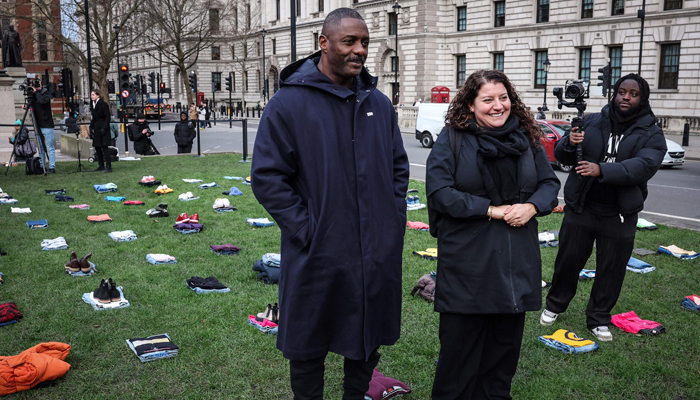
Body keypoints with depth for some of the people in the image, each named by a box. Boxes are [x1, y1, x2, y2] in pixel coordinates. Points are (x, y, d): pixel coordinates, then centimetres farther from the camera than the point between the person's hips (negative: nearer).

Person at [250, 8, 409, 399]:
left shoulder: (379, 104, 5)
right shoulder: (289, 103, -10)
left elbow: (399, 167, 14)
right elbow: (267, 177, -11)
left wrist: (394, 220, 4)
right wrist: (306, 229, -15)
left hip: (378, 256, 5)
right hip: (317, 256, -4)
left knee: (368, 341, 20)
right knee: (309, 350, 13)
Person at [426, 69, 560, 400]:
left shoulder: (526, 137, 7)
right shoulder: (452, 139, -6)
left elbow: (549, 182, 11)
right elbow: (439, 191, -14)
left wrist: (532, 206, -11)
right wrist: (490, 209, -16)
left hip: (517, 260, 4)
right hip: (467, 261, -4)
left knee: (506, 339, 15)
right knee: (461, 339, 6)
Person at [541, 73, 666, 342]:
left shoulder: (651, 134, -2)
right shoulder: (591, 122, 3)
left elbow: (644, 166, -20)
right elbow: (560, 155, 4)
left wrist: (602, 170, -34)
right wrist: (569, 144, -21)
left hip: (619, 216, 0)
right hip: (580, 208, 0)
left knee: (611, 270, 10)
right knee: (568, 260, 9)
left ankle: (598, 319, 27)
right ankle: (555, 305, 31)